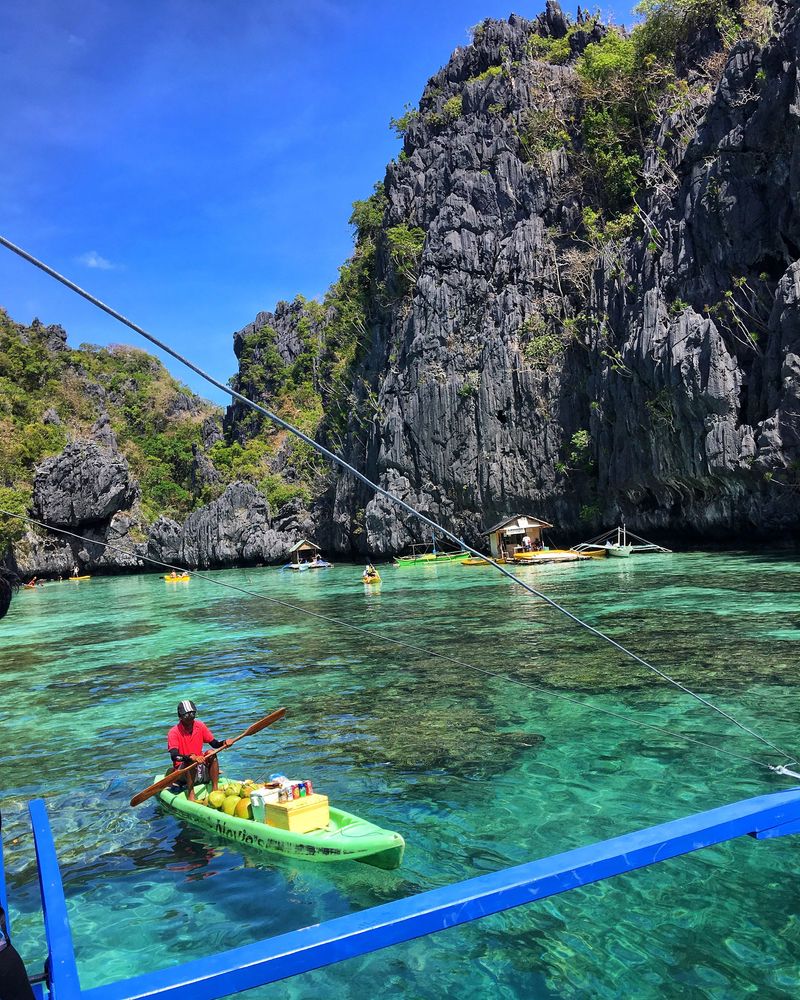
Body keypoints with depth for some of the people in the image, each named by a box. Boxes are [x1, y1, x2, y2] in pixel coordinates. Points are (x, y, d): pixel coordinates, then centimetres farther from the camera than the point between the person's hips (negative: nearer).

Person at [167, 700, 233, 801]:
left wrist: (224, 743, -20)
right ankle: (190, 794, -30)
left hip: (201, 769, 4)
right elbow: (174, 756, -26)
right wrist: (191, 757, -42)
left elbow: (214, 744, 2)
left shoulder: (200, 726, 2)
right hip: (183, 772, -4)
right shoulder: (174, 732, -13)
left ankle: (215, 789, -22)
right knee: (190, 762, -33)